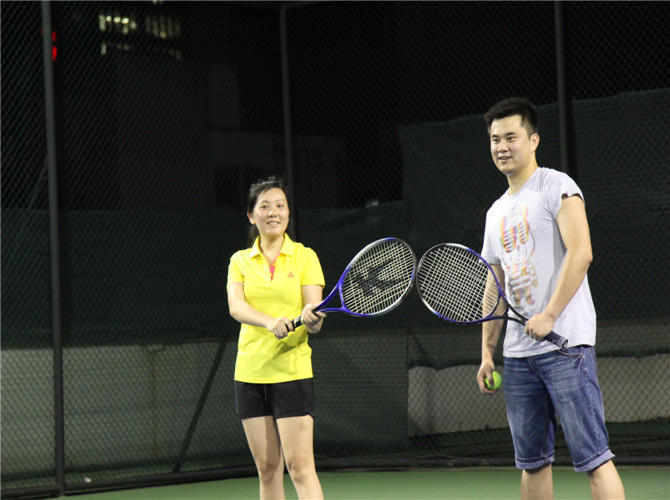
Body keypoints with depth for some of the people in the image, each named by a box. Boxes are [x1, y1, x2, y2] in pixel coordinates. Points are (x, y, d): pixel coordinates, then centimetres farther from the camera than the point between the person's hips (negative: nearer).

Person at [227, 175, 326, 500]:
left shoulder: (304, 257, 2)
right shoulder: (240, 261, 9)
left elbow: (315, 323, -5)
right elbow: (236, 306, -10)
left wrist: (311, 317, -29)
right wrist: (271, 322, -29)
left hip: (292, 370, -3)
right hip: (250, 372, 3)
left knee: (300, 466, -11)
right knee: (267, 469, 5)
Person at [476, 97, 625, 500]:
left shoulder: (557, 187, -3)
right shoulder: (497, 212, 20)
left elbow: (580, 253, -15)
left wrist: (549, 316, -19)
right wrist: (487, 351, 17)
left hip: (565, 345, -8)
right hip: (518, 353, 8)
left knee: (592, 456, -12)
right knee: (533, 461, 8)